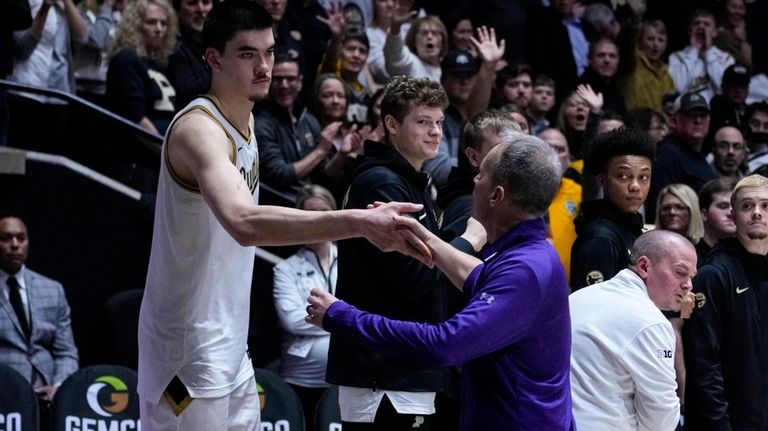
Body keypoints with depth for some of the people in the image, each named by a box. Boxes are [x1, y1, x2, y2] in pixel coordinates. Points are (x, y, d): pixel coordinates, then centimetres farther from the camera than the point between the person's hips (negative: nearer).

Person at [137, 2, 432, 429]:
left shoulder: (243, 118, 9)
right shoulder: (200, 127, -22)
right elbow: (244, 222, -41)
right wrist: (359, 222, -47)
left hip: (230, 345, 10)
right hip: (190, 350, -9)